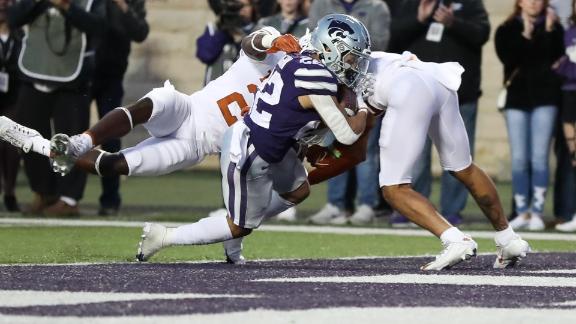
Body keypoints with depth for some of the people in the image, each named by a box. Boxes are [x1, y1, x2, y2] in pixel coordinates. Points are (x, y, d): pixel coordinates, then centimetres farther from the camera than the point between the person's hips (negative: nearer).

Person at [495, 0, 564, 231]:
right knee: (519, 159, -1)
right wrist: (525, 36, -15)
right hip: (517, 97, 1)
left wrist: (549, 32, -12)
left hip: (545, 97, -1)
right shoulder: (507, 30, 9)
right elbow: (508, 58, -6)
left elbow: (556, 57, -4)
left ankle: (537, 212, -7)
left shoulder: (553, 28, 9)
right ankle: (522, 212, 3)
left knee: (539, 157, -7)